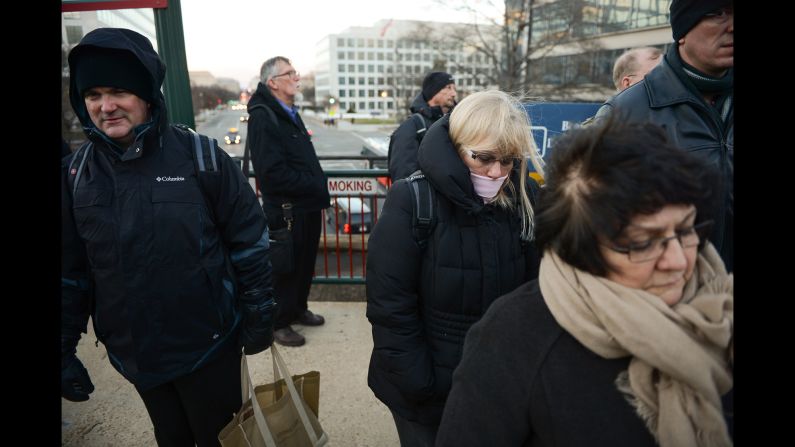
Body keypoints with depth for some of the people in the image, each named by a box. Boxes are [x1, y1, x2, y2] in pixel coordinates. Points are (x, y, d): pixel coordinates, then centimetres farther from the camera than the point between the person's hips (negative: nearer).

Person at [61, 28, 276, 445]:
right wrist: (64, 351, 5)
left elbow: (249, 241, -9)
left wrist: (258, 317, -6)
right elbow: (70, 272, 3)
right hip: (133, 353, 3)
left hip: (209, 345, -3)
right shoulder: (75, 174, -4)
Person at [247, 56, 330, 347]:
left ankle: (298, 309, 39)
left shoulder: (290, 113, 15)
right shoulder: (263, 117, -17)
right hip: (287, 210, -9)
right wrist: (315, 185, -18)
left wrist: (319, 184, 4)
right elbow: (273, 172, -25)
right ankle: (278, 322, 24)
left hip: (308, 205, 9)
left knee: (305, 262, 20)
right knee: (285, 267, 6)